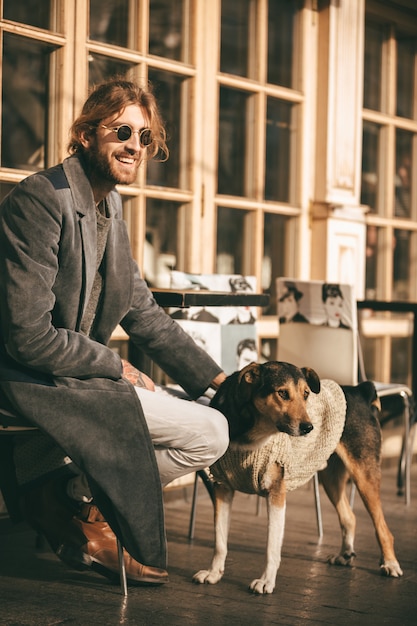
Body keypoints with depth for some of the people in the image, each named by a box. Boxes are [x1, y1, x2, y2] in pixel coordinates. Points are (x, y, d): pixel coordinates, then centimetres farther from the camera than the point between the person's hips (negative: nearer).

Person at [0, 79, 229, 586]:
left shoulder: (109, 206, 12)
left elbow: (144, 314, 17)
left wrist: (220, 381, 11)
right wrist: (116, 368, -11)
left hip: (72, 376, 10)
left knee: (216, 420, 9)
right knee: (210, 432, -13)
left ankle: (68, 489, 5)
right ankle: (78, 504, 1)